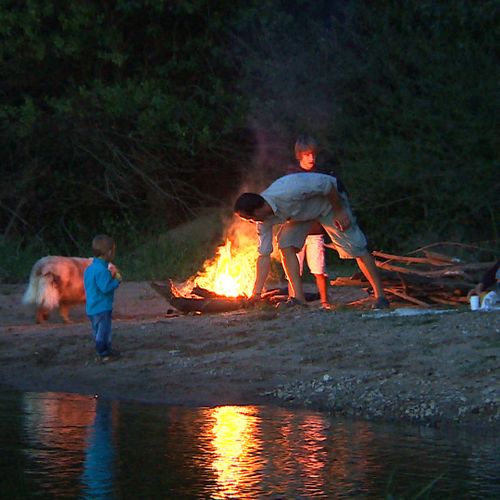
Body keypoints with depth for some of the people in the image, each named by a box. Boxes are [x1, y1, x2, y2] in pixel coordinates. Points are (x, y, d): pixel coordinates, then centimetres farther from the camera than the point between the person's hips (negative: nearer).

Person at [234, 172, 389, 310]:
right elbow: (264, 255, -13)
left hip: (330, 200, -6)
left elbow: (326, 183, -32)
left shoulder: (288, 191, -43)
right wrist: (256, 294, -15)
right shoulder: (264, 220, -19)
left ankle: (380, 296, -2)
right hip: (303, 211, 6)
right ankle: (298, 297, -13)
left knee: (356, 247, -9)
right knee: (286, 244, -16)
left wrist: (339, 211, -22)